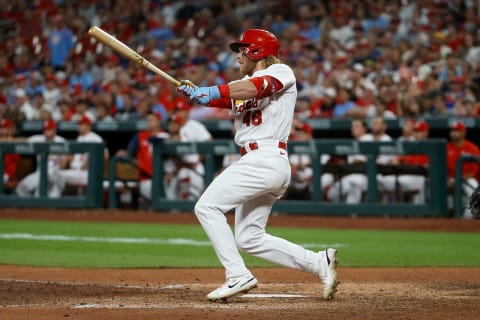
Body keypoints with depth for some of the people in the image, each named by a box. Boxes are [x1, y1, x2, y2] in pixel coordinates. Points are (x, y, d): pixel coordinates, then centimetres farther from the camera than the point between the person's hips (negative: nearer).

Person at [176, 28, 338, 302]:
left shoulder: (281, 72, -2)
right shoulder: (245, 84, 23)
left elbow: (259, 86, -24)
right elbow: (221, 98, 7)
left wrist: (213, 92, -35)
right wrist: (194, 92, -14)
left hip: (266, 159, -10)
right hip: (257, 163, 10)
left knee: (207, 207, -15)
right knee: (249, 239, 11)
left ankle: (238, 276, -19)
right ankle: (320, 262, 11)